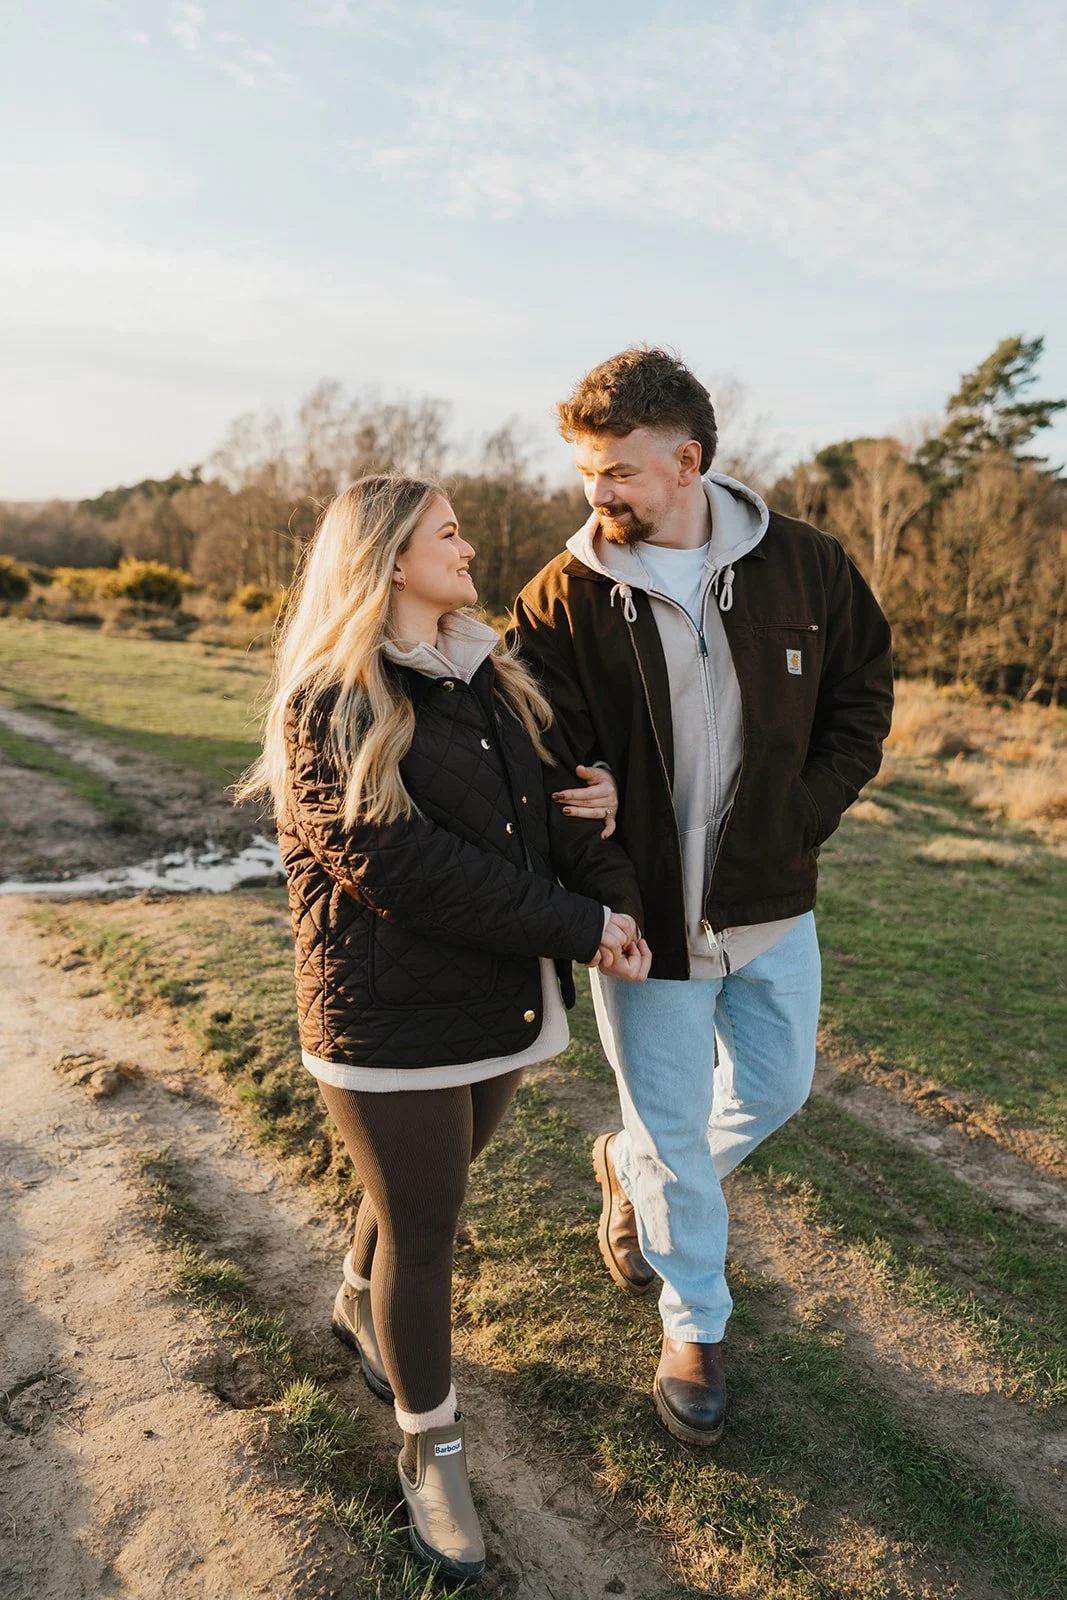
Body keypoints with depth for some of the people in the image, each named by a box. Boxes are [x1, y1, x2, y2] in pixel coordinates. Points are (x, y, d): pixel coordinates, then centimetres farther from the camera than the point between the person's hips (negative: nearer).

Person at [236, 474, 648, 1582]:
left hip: (500, 1002, 7)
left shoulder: (489, 675, 8)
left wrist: (595, 795, -4)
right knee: (421, 1230, 9)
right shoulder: (325, 702, -14)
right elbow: (395, 863, -24)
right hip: (391, 1020, -6)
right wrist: (577, 927, -22)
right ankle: (431, 1447, 34)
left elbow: (527, 809, 18)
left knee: (427, 1186, 25)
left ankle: (361, 1304, 56)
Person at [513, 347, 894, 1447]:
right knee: (672, 1129, 11)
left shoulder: (804, 565, -6)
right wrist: (604, 895, -25)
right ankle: (695, 1326, 37)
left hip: (772, 902, 4)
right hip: (647, 914, -3)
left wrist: (801, 819, -8)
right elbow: (545, 771, -14)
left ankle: (630, 1169, 51)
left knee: (774, 1090, 21)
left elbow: (862, 695, 4)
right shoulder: (562, 602, -12)